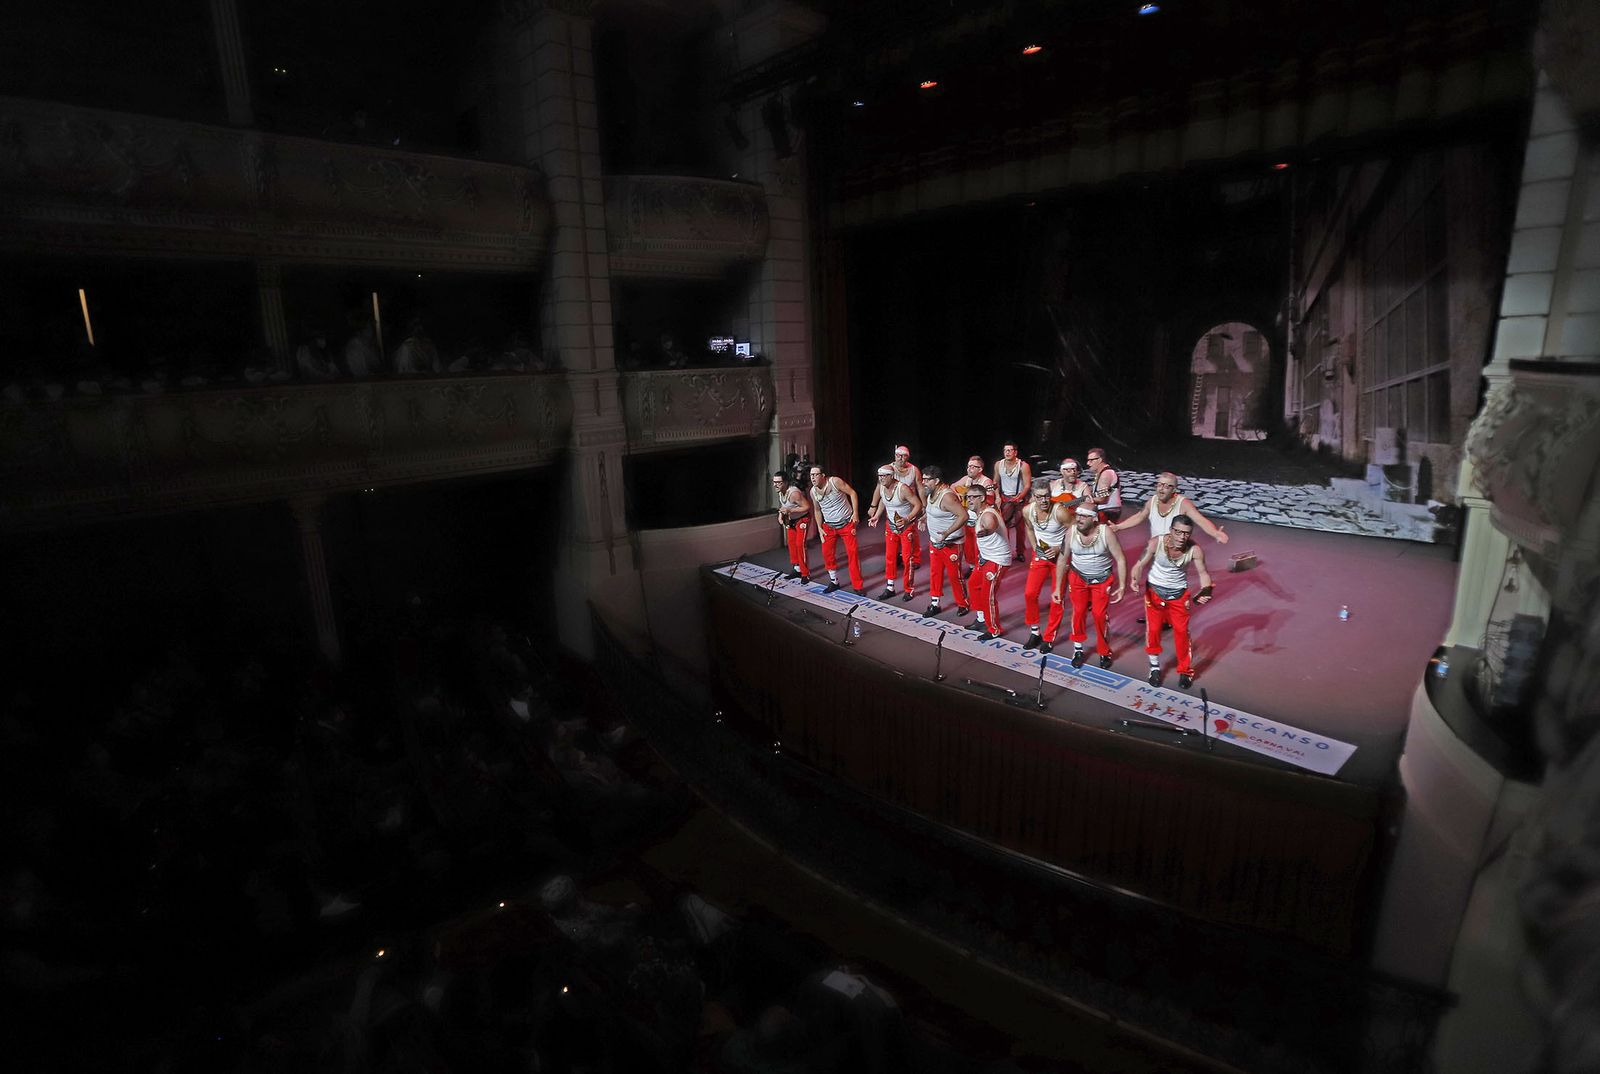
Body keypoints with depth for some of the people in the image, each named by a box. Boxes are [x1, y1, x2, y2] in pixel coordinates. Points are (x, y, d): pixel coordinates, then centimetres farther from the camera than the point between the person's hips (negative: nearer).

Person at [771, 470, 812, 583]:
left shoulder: (794, 493, -34)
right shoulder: (780, 491, -8)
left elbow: (807, 507, -33)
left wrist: (790, 510, -37)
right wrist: (781, 515, -5)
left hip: (802, 519, -9)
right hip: (791, 520, 9)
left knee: (800, 545, -13)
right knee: (791, 543, 12)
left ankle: (806, 574, -5)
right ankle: (797, 569, 25)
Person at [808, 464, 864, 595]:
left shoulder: (835, 481, -17)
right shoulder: (813, 491, -3)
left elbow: (852, 493, -11)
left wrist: (855, 513, -17)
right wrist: (819, 528, 5)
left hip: (847, 523, -4)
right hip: (829, 526, 4)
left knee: (853, 553, -6)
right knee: (827, 553, 1)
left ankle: (857, 585, 2)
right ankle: (834, 582, 20)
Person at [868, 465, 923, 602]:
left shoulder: (903, 489, -26)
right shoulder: (881, 488, -6)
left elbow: (918, 504, -22)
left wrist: (907, 519, -32)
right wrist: (876, 516, 4)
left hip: (907, 527, -6)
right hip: (891, 526, 6)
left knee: (907, 558, -1)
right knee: (889, 557, 9)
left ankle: (909, 589, 11)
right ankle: (890, 588, 19)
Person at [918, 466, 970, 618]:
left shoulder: (947, 496, -26)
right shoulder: (931, 493, 3)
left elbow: (963, 515, -32)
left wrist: (947, 532, -36)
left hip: (950, 544, -8)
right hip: (934, 542, 8)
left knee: (955, 575, 4)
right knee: (936, 573, 14)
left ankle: (962, 604, 21)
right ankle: (935, 604, 25)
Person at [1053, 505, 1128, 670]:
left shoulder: (1105, 532, -23)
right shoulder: (1071, 532, -16)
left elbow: (1120, 559, -15)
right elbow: (1063, 560, -5)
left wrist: (1122, 586, -18)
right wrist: (1057, 588, -2)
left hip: (1102, 579, -2)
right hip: (1078, 577, 2)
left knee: (1100, 614, -4)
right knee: (1079, 611, -2)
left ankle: (1105, 652, 17)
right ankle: (1078, 648, 18)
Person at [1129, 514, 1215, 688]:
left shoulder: (1194, 550, -24)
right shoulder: (1156, 543, -28)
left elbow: (1203, 572, -12)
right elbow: (1140, 564, -21)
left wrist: (1205, 591, -32)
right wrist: (1135, 580, -41)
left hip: (1179, 594, 1)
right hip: (1155, 591, -1)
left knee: (1182, 631, 7)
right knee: (1153, 630, 6)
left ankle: (1185, 670, 27)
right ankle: (1155, 667, 27)